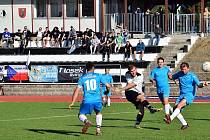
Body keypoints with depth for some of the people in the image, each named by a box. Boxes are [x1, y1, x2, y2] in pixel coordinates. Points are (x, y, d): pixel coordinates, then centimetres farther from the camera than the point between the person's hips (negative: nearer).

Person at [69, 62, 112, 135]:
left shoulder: (82, 78, 9)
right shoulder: (98, 76, 8)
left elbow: (77, 90, 1)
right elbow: (108, 85, 10)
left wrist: (73, 103, 0)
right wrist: (108, 88, 36)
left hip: (87, 101, -1)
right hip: (97, 100, 1)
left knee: (81, 115, 12)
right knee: (98, 113, 29)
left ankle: (86, 121, -23)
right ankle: (98, 128, 11)